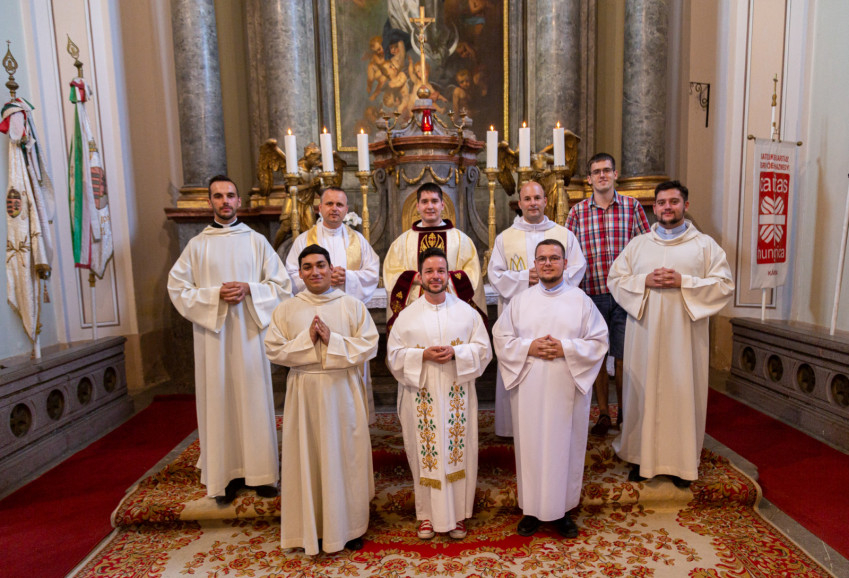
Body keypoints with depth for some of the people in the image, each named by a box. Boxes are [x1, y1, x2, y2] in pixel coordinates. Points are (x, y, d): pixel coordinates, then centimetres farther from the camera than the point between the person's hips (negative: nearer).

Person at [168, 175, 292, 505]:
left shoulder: (256, 241, 7)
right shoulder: (197, 245, 6)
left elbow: (281, 285, 4)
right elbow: (177, 288, 2)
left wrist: (249, 289, -13)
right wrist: (215, 294, -12)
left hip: (249, 332, 0)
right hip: (212, 335, 0)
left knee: (254, 398, 4)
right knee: (219, 400, 3)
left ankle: (260, 472, 14)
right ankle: (225, 474, 14)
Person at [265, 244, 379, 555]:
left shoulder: (353, 306, 1)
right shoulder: (286, 310, 4)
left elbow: (369, 345, -5)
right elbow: (273, 349, -1)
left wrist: (332, 340, -16)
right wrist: (306, 339, -15)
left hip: (343, 391, -1)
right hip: (305, 392, 1)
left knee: (346, 455, 7)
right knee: (308, 457, 7)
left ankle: (350, 525, 25)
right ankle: (313, 527, 24)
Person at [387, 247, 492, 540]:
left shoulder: (466, 312, 4)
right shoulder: (407, 315, 3)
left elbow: (483, 349, 3)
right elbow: (394, 354, 1)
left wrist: (455, 352, -15)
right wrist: (423, 355, -16)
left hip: (457, 393, 1)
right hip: (421, 395, 0)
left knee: (458, 450, 7)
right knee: (426, 452, 6)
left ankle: (458, 513, 24)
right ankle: (428, 514, 22)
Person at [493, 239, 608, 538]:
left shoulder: (581, 300, 3)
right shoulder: (520, 301, 7)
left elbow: (599, 342, 0)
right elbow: (501, 338, 5)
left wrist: (565, 349, -15)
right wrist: (529, 347, -12)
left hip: (567, 387, -1)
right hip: (529, 388, 1)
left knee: (565, 445, 6)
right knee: (530, 445, 6)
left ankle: (563, 510, 23)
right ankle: (532, 509, 21)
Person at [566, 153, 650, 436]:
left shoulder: (632, 206, 4)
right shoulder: (577, 212, 6)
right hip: (591, 295, 1)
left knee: (622, 357, 5)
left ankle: (623, 412, 25)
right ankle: (603, 414, 24)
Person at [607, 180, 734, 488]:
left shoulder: (705, 245, 7)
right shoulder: (638, 244, 11)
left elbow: (724, 284, 0)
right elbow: (615, 279, 7)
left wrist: (683, 282, -13)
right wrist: (645, 281, -10)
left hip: (684, 334, -1)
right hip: (645, 333, 1)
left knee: (684, 392, 2)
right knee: (644, 390, 4)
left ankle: (682, 461, 17)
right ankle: (643, 456, 17)